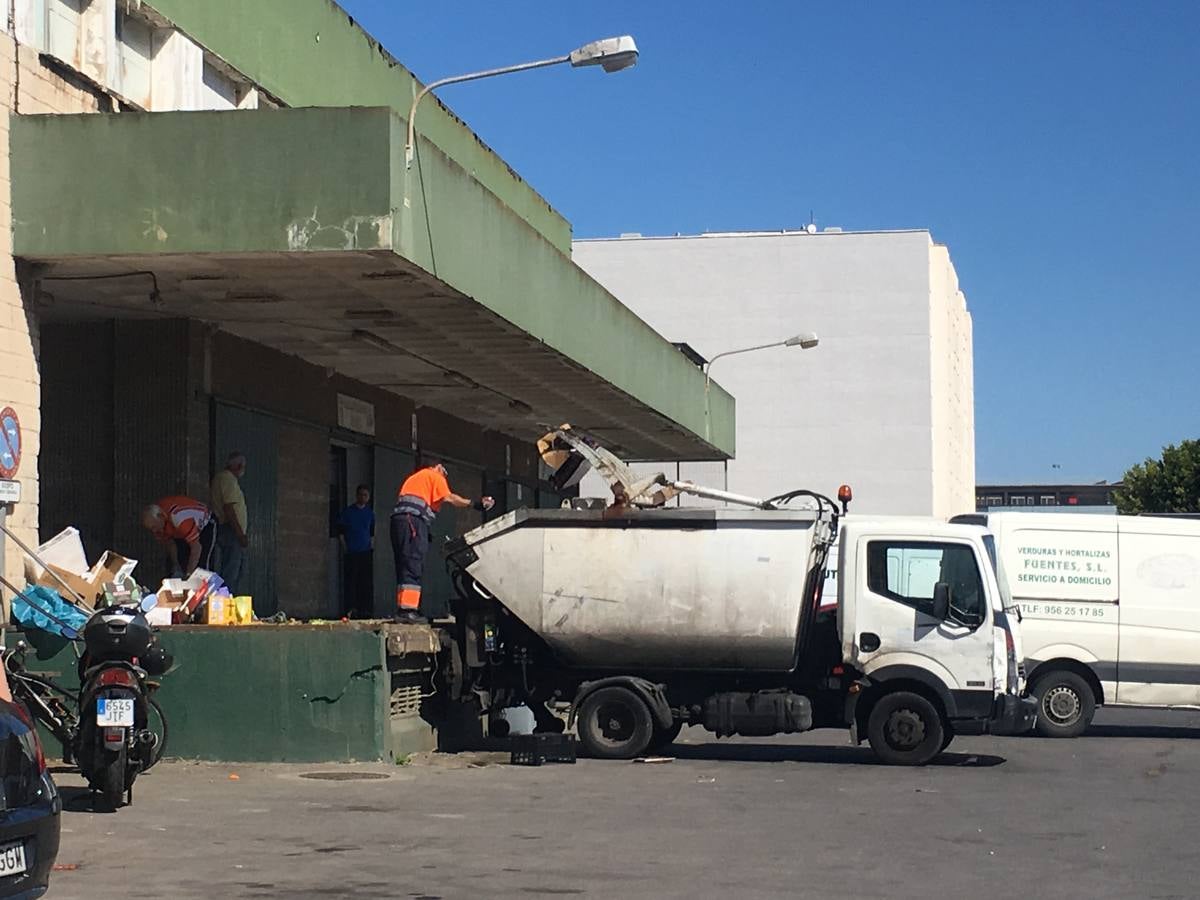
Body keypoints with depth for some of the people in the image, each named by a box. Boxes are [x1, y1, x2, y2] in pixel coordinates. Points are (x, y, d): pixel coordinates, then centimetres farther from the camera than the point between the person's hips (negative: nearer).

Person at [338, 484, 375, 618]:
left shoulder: (370, 513, 13)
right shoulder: (347, 512, 3)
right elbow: (341, 531, 4)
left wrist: (372, 546, 12)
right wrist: (344, 546, -3)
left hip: (366, 552, 3)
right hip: (350, 552, -3)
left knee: (366, 582, 0)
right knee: (351, 582, -7)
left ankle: (365, 610, 3)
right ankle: (352, 609, -6)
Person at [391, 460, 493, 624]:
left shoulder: (414, 477, 33)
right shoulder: (435, 476, 9)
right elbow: (449, 497, -7)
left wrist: (425, 533, 22)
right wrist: (474, 504, -9)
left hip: (398, 518, 9)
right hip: (413, 519, -9)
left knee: (404, 567, 9)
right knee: (413, 567, -14)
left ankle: (402, 610, 5)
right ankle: (407, 610, -22)